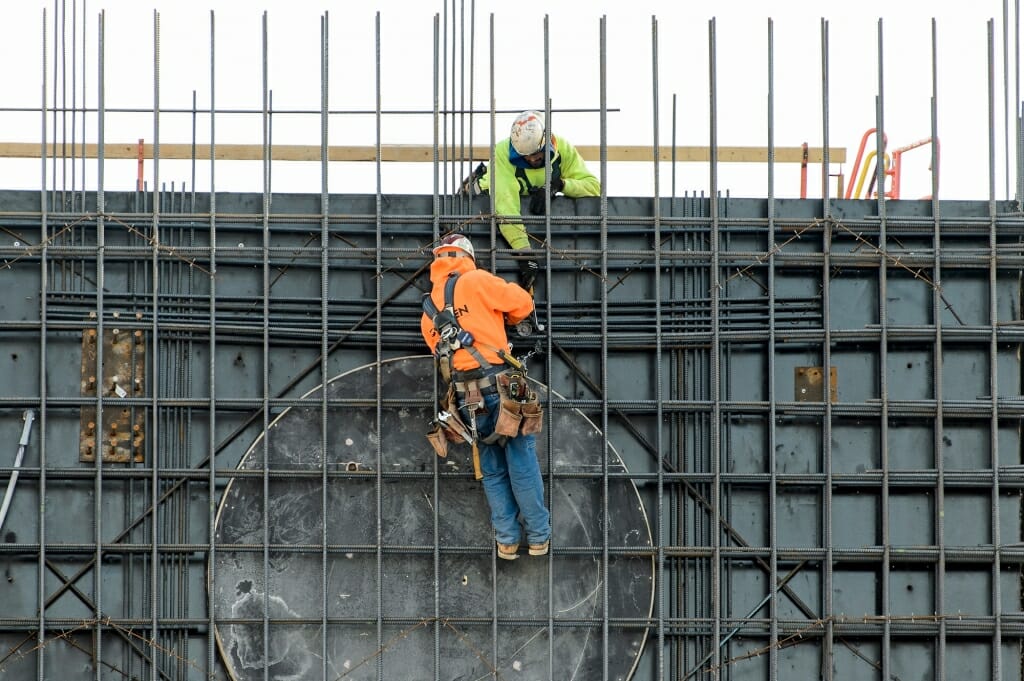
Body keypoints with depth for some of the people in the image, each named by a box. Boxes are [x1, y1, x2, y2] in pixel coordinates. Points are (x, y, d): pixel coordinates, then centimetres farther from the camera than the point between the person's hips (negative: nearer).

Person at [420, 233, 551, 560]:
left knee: (493, 471, 16)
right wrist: (503, 320, 24)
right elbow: (522, 302, 4)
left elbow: (439, 351, 16)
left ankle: (507, 539, 17)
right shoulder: (475, 281, -1)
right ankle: (539, 536, 10)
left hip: (468, 398, 5)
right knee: (522, 465, 4)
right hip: (500, 386, -5)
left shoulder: (429, 311, 17)